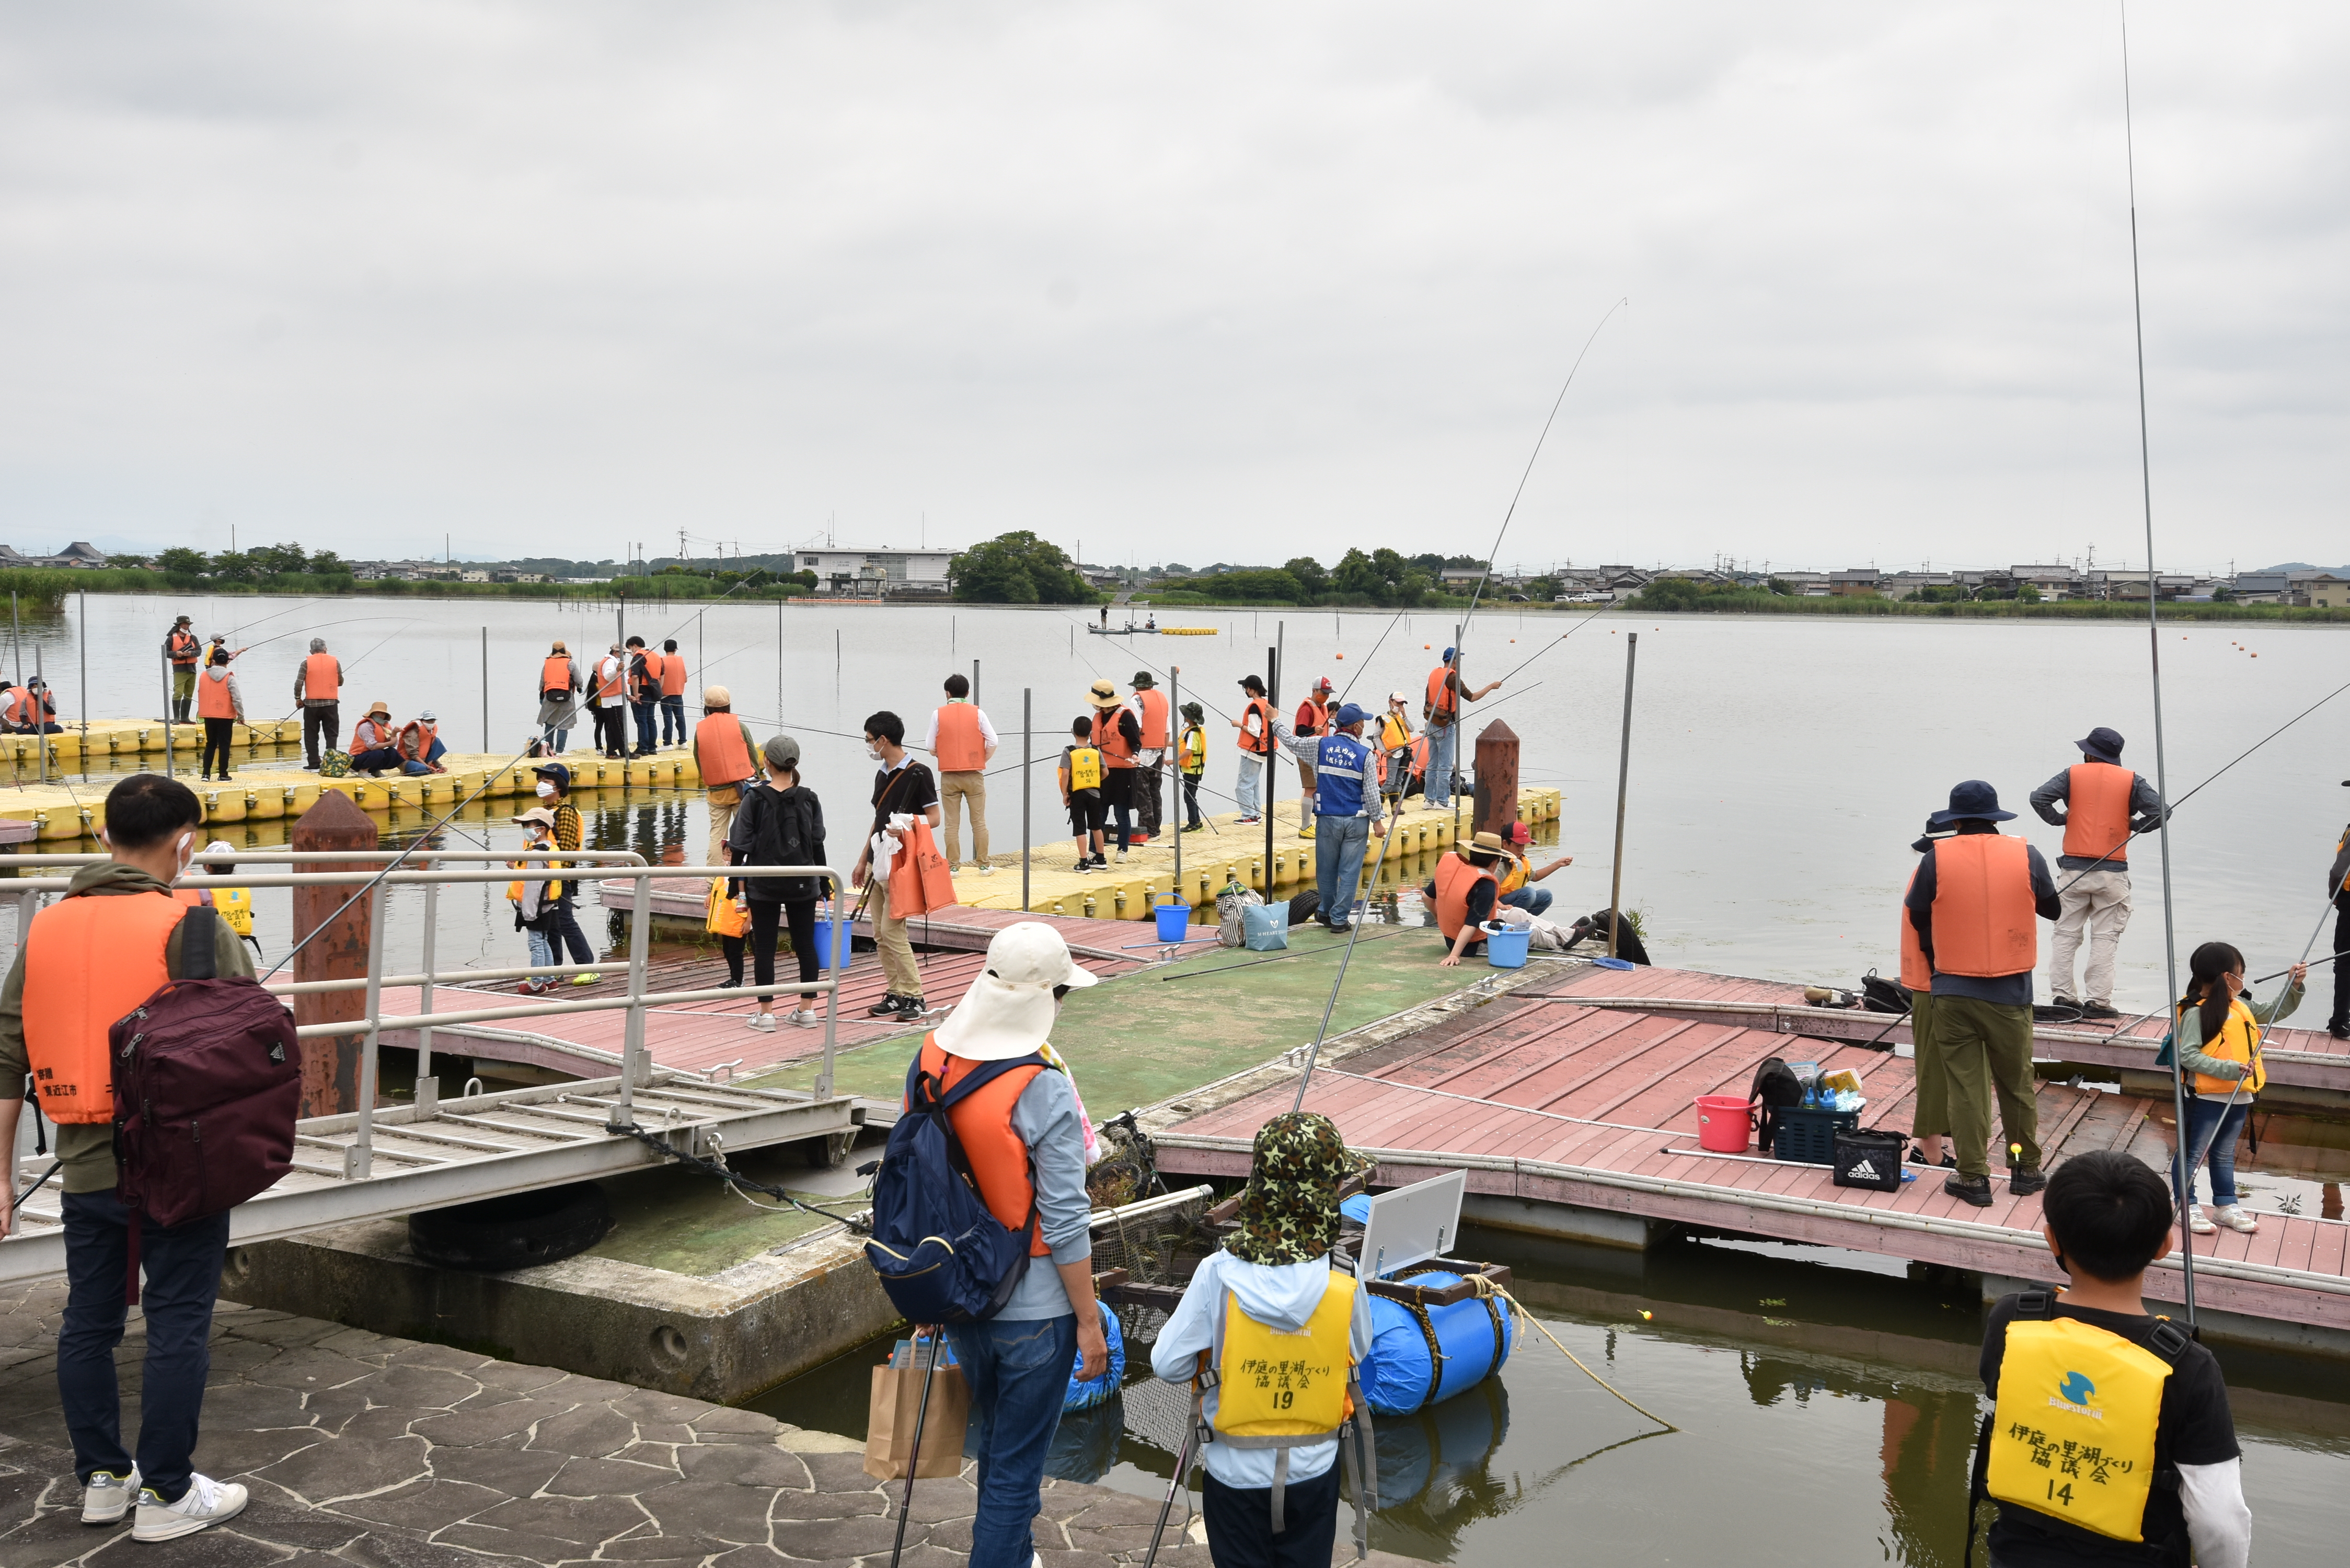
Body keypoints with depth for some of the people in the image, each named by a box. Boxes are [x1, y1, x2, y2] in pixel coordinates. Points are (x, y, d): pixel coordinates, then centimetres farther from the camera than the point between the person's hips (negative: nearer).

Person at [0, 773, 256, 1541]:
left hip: (85, 1170, 5)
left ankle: (101, 1478, 27)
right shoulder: (195, 930, -12)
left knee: (89, 1321, 16)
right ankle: (166, 1494, 11)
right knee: (177, 1326, 4)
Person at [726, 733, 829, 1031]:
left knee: (764, 947, 5)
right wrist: (823, 884, 15)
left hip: (763, 886, -2)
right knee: (806, 944, 10)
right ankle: (807, 1010, 14)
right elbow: (818, 845, 6)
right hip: (803, 884, 2)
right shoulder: (809, 799, -2)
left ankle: (766, 1012, 7)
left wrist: (740, 887, 0)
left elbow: (740, 847, -7)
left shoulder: (754, 799, -9)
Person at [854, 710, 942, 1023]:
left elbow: (934, 818, -11)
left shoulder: (918, 773, -11)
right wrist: (862, 861, 21)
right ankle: (896, 994, 14)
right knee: (880, 935, 8)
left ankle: (914, 997, -5)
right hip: (877, 865, 8)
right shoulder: (882, 775, 14)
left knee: (893, 931, -11)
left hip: (900, 866, -8)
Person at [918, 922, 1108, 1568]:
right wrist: (1090, 1322, -9)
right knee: (1015, 1469, 8)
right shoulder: (1044, 1090, -24)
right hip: (1033, 1309, -7)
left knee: (995, 1445, 27)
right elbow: (1064, 1223, -21)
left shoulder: (929, 1060, -5)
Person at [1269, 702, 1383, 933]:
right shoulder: (1366, 755, -6)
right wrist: (1377, 820, 4)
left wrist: (1275, 721, 29)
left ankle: (1327, 912, 32)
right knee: (1349, 871, 3)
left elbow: (1291, 741, 14)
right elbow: (1372, 792, -5)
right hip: (1357, 821, -2)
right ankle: (1339, 918, 4)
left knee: (1326, 869, 15)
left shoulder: (1320, 745, 0)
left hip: (1328, 818, 2)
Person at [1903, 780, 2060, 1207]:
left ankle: (1973, 1177, 7)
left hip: (1952, 993, -1)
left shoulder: (1936, 859, -7)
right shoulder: (2027, 856, -5)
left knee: (1965, 1087, 5)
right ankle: (2025, 1169, 27)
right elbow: (2052, 908, 10)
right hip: (2010, 994, 1)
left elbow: (1917, 916, 4)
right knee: (2017, 1084, 15)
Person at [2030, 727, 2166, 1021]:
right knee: (2105, 939, 1)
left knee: (2066, 935, 9)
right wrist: (2133, 826, 9)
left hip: (2074, 869, 1)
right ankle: (2097, 1001, -2)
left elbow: (2038, 798, -7)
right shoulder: (2131, 780, 3)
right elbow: (2159, 811, -6)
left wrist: (2061, 819, 8)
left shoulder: (2073, 775, 3)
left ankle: (2061, 995, 7)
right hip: (2112, 872, -1)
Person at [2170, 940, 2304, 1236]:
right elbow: (2187, 1055, -23)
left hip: (2239, 1097, 8)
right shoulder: (2196, 1012, -18)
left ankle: (2226, 1206, 29)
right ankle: (2187, 1207, 11)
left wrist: (2293, 987, 5)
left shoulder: (2241, 1007, 8)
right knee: (2194, 1153, 3)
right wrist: (2229, 1069, -29)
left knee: (2225, 1154, 20)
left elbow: (2274, 1013, 20)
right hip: (2207, 1098, -8)